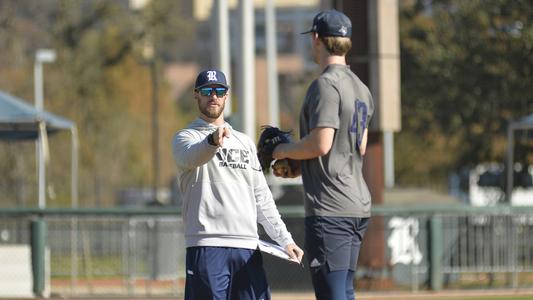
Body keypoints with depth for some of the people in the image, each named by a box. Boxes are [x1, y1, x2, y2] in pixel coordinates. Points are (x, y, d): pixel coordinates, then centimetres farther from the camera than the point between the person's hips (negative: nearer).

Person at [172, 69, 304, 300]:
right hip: (207, 245, -5)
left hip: (247, 246, 5)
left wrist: (284, 239, 13)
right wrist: (212, 141, -44)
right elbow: (191, 156, -21)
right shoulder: (185, 137, 5)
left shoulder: (245, 142, 23)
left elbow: (262, 197, 22)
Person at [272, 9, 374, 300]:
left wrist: (284, 151, -1)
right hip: (359, 205, 10)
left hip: (330, 209, -10)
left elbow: (321, 144, -20)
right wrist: (300, 167, 24)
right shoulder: (361, 89, 17)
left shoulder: (325, 84, -12)